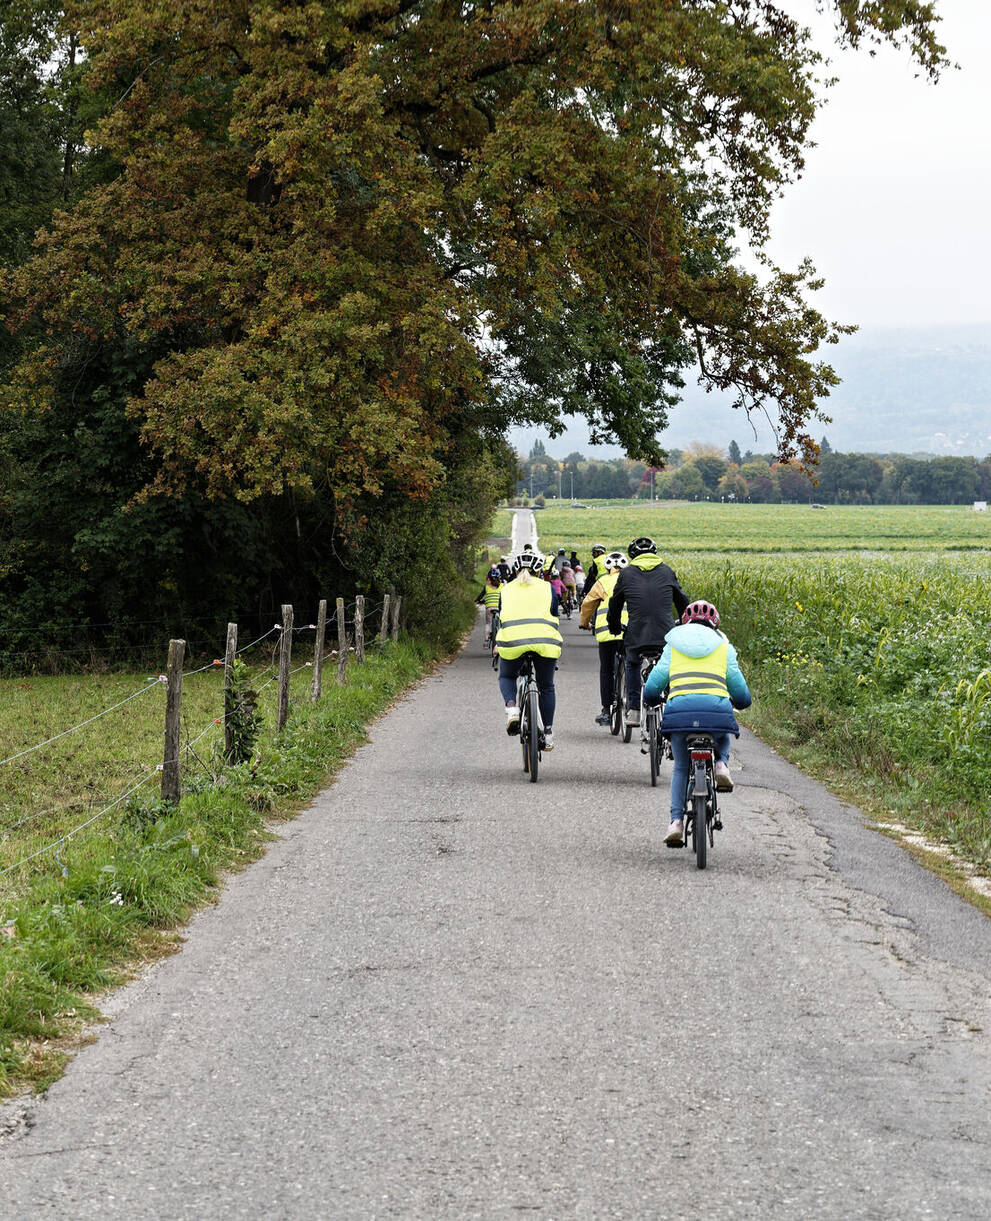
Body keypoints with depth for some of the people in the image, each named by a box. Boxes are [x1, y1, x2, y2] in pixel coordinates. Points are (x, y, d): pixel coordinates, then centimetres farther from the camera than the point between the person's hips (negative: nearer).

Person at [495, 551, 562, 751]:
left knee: (506, 677, 26)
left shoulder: (507, 589, 20)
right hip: (544, 640, 0)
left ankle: (511, 709, -2)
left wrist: (498, 645, 42)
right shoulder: (547, 588, 18)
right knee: (546, 687, 20)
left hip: (513, 640, 0)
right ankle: (548, 733, 19)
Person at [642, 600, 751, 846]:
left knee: (681, 768, 20)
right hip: (717, 712, 0)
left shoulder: (673, 646, 20)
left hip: (680, 711, 0)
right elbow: (742, 695, 19)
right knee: (723, 738, 36)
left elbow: (650, 690, 17)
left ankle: (676, 821, 2)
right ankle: (721, 764, 4)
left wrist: (652, 700, 40)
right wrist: (739, 702, 43)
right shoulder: (723, 647, 19)